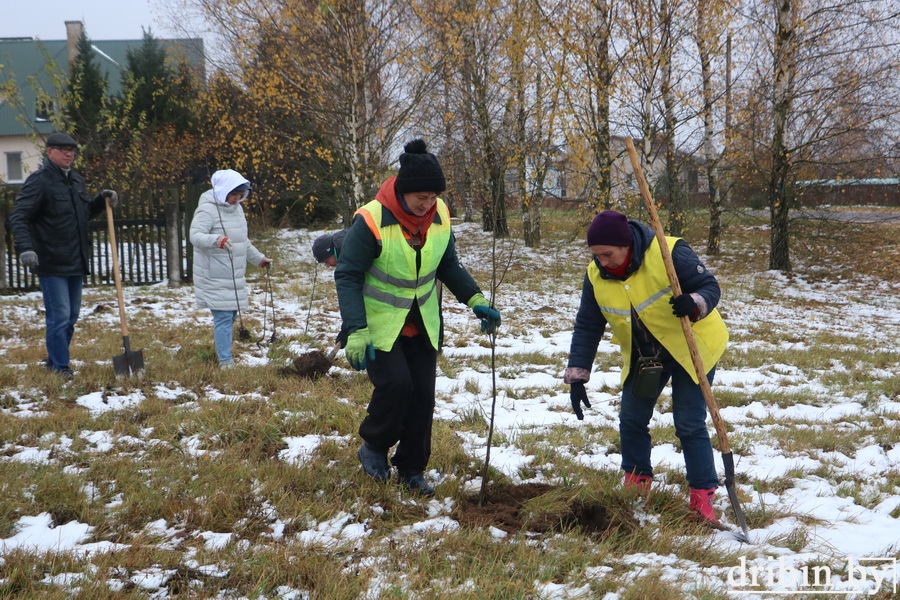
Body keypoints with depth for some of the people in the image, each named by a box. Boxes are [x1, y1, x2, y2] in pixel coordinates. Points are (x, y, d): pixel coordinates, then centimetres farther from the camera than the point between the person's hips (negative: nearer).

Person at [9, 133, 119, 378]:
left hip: (76, 263, 8)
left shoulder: (76, 179, 12)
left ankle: (55, 360, 29)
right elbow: (18, 217, -18)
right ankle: (59, 367, 5)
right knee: (59, 316, -6)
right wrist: (25, 248, -32)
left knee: (72, 316, 15)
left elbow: (86, 211, 24)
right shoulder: (39, 181, -12)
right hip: (52, 264, -8)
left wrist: (102, 201, 4)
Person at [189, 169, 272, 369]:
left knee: (231, 315, 11)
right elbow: (195, 235, -25)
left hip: (235, 277, 8)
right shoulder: (207, 209, -13)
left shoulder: (237, 208, 14)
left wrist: (258, 258, 31)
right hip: (215, 278, -8)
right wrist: (216, 240, -42)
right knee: (223, 317, -10)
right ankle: (226, 361, -7)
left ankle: (224, 355, 22)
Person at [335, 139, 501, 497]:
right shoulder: (372, 221, -24)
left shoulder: (440, 216, -7)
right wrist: (356, 332, -29)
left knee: (423, 393, 2)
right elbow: (348, 277, -20)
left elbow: (448, 265, 8)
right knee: (395, 382, -21)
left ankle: (411, 469, 20)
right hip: (379, 323, -5)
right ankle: (374, 447, 7)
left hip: (422, 325, 5)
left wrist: (475, 300, -6)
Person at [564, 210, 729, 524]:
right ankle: (636, 484, 22)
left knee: (689, 425, -9)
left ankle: (702, 496, 2)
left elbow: (709, 286, -20)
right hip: (642, 355, 5)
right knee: (631, 420, 5)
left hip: (691, 347, -5)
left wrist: (695, 304, -43)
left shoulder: (668, 253, -27)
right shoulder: (596, 275, -10)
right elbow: (587, 327, -5)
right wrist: (576, 376, -10)